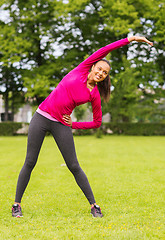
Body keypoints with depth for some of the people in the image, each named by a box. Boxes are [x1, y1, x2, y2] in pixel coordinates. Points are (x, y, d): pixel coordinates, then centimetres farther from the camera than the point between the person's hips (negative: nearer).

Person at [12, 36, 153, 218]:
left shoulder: (95, 95, 2)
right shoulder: (81, 71, 1)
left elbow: (97, 122, 10)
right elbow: (103, 51, -4)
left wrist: (74, 125, 1)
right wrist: (130, 39, -4)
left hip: (62, 124, 0)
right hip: (41, 117, 0)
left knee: (74, 167, -1)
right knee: (30, 162, 0)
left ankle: (93, 205, 10)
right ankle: (17, 204, 12)